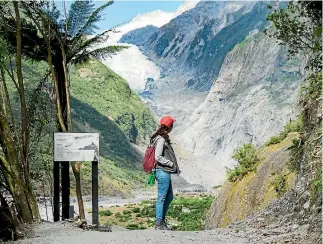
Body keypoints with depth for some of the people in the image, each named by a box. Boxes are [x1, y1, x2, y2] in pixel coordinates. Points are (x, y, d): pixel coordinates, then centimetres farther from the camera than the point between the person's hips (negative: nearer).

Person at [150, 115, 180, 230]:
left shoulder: (164, 138, 13)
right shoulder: (161, 139, -16)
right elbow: (158, 157, -21)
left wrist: (175, 168, 15)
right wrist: (171, 164, -12)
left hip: (165, 172, 10)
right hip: (163, 172, -10)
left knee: (169, 197, 17)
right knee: (162, 198, -3)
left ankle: (162, 220, 26)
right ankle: (159, 224, 5)